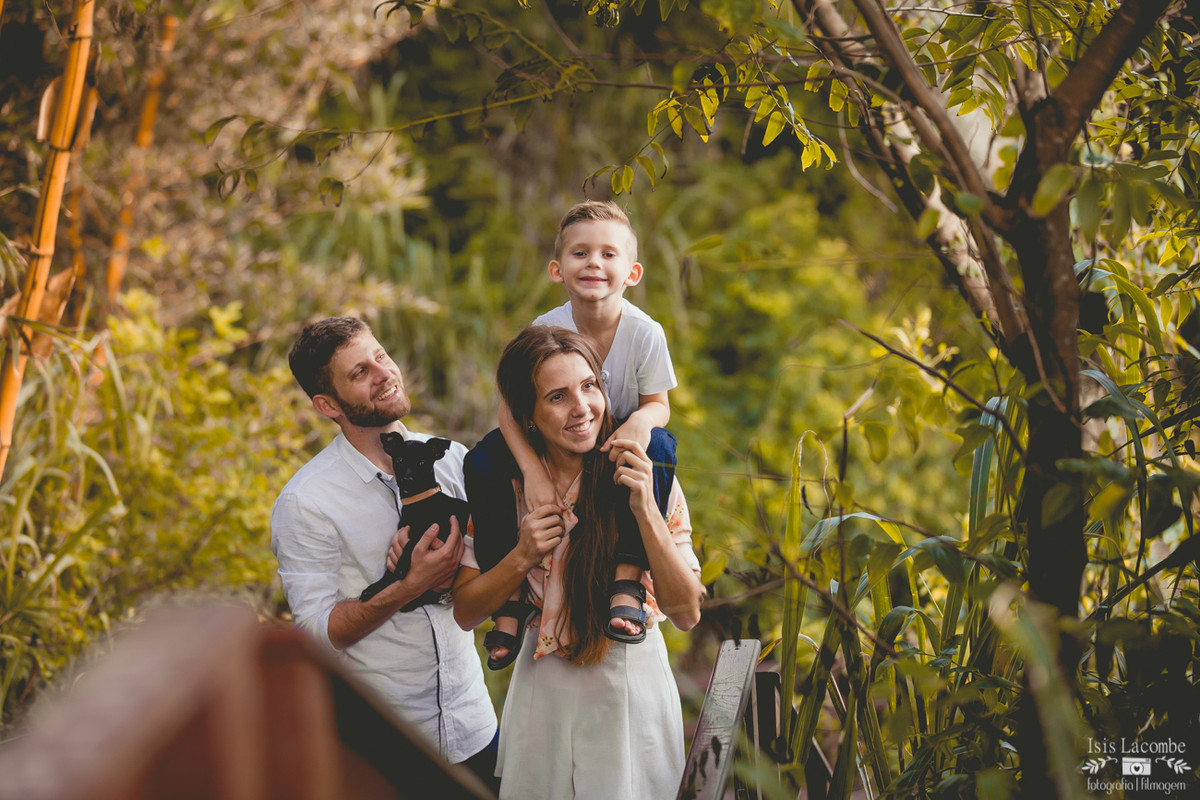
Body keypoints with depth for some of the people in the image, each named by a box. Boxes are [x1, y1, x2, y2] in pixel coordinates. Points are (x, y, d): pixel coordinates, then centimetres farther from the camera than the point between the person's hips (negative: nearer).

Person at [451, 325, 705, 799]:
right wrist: (524, 556, -18)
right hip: (544, 697, 2)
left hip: (632, 691, -2)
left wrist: (645, 509, -25)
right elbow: (465, 613, -1)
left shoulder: (648, 477, -11)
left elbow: (687, 614, -15)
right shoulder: (506, 482, -5)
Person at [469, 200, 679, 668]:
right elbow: (511, 406, -18)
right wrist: (533, 472, -34)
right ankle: (509, 598, -13)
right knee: (483, 462, -24)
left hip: (619, 443, -1)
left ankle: (626, 581, -28)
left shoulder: (644, 333, -21)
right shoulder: (545, 330, -20)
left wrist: (643, 419, -37)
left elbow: (659, 404, -9)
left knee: (659, 446, -34)